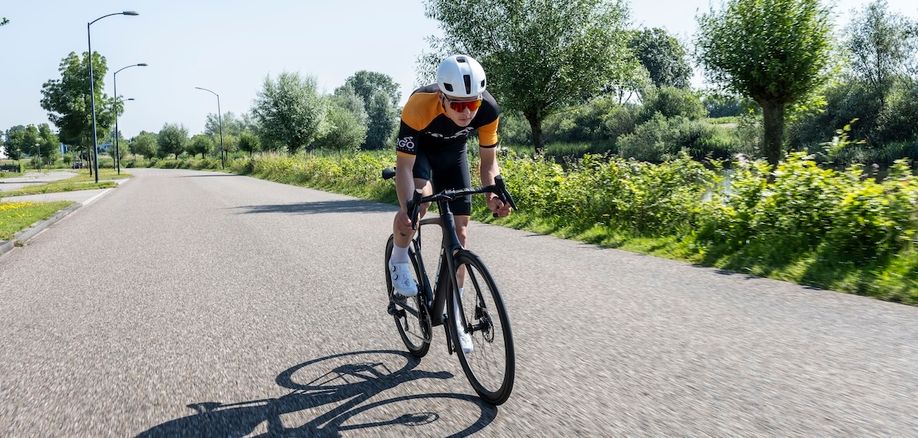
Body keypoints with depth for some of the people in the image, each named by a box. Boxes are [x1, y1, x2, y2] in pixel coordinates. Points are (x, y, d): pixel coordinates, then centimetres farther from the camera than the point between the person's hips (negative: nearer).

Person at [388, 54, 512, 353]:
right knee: (419, 198, -35)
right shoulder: (419, 107, -40)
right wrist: (406, 208, -51)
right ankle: (399, 261, -6)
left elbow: (488, 161, -19)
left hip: (453, 153, 3)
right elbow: (404, 166, -35)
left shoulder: (488, 110, -32)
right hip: (418, 150, -3)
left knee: (459, 233, -2)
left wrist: (493, 196, -37)